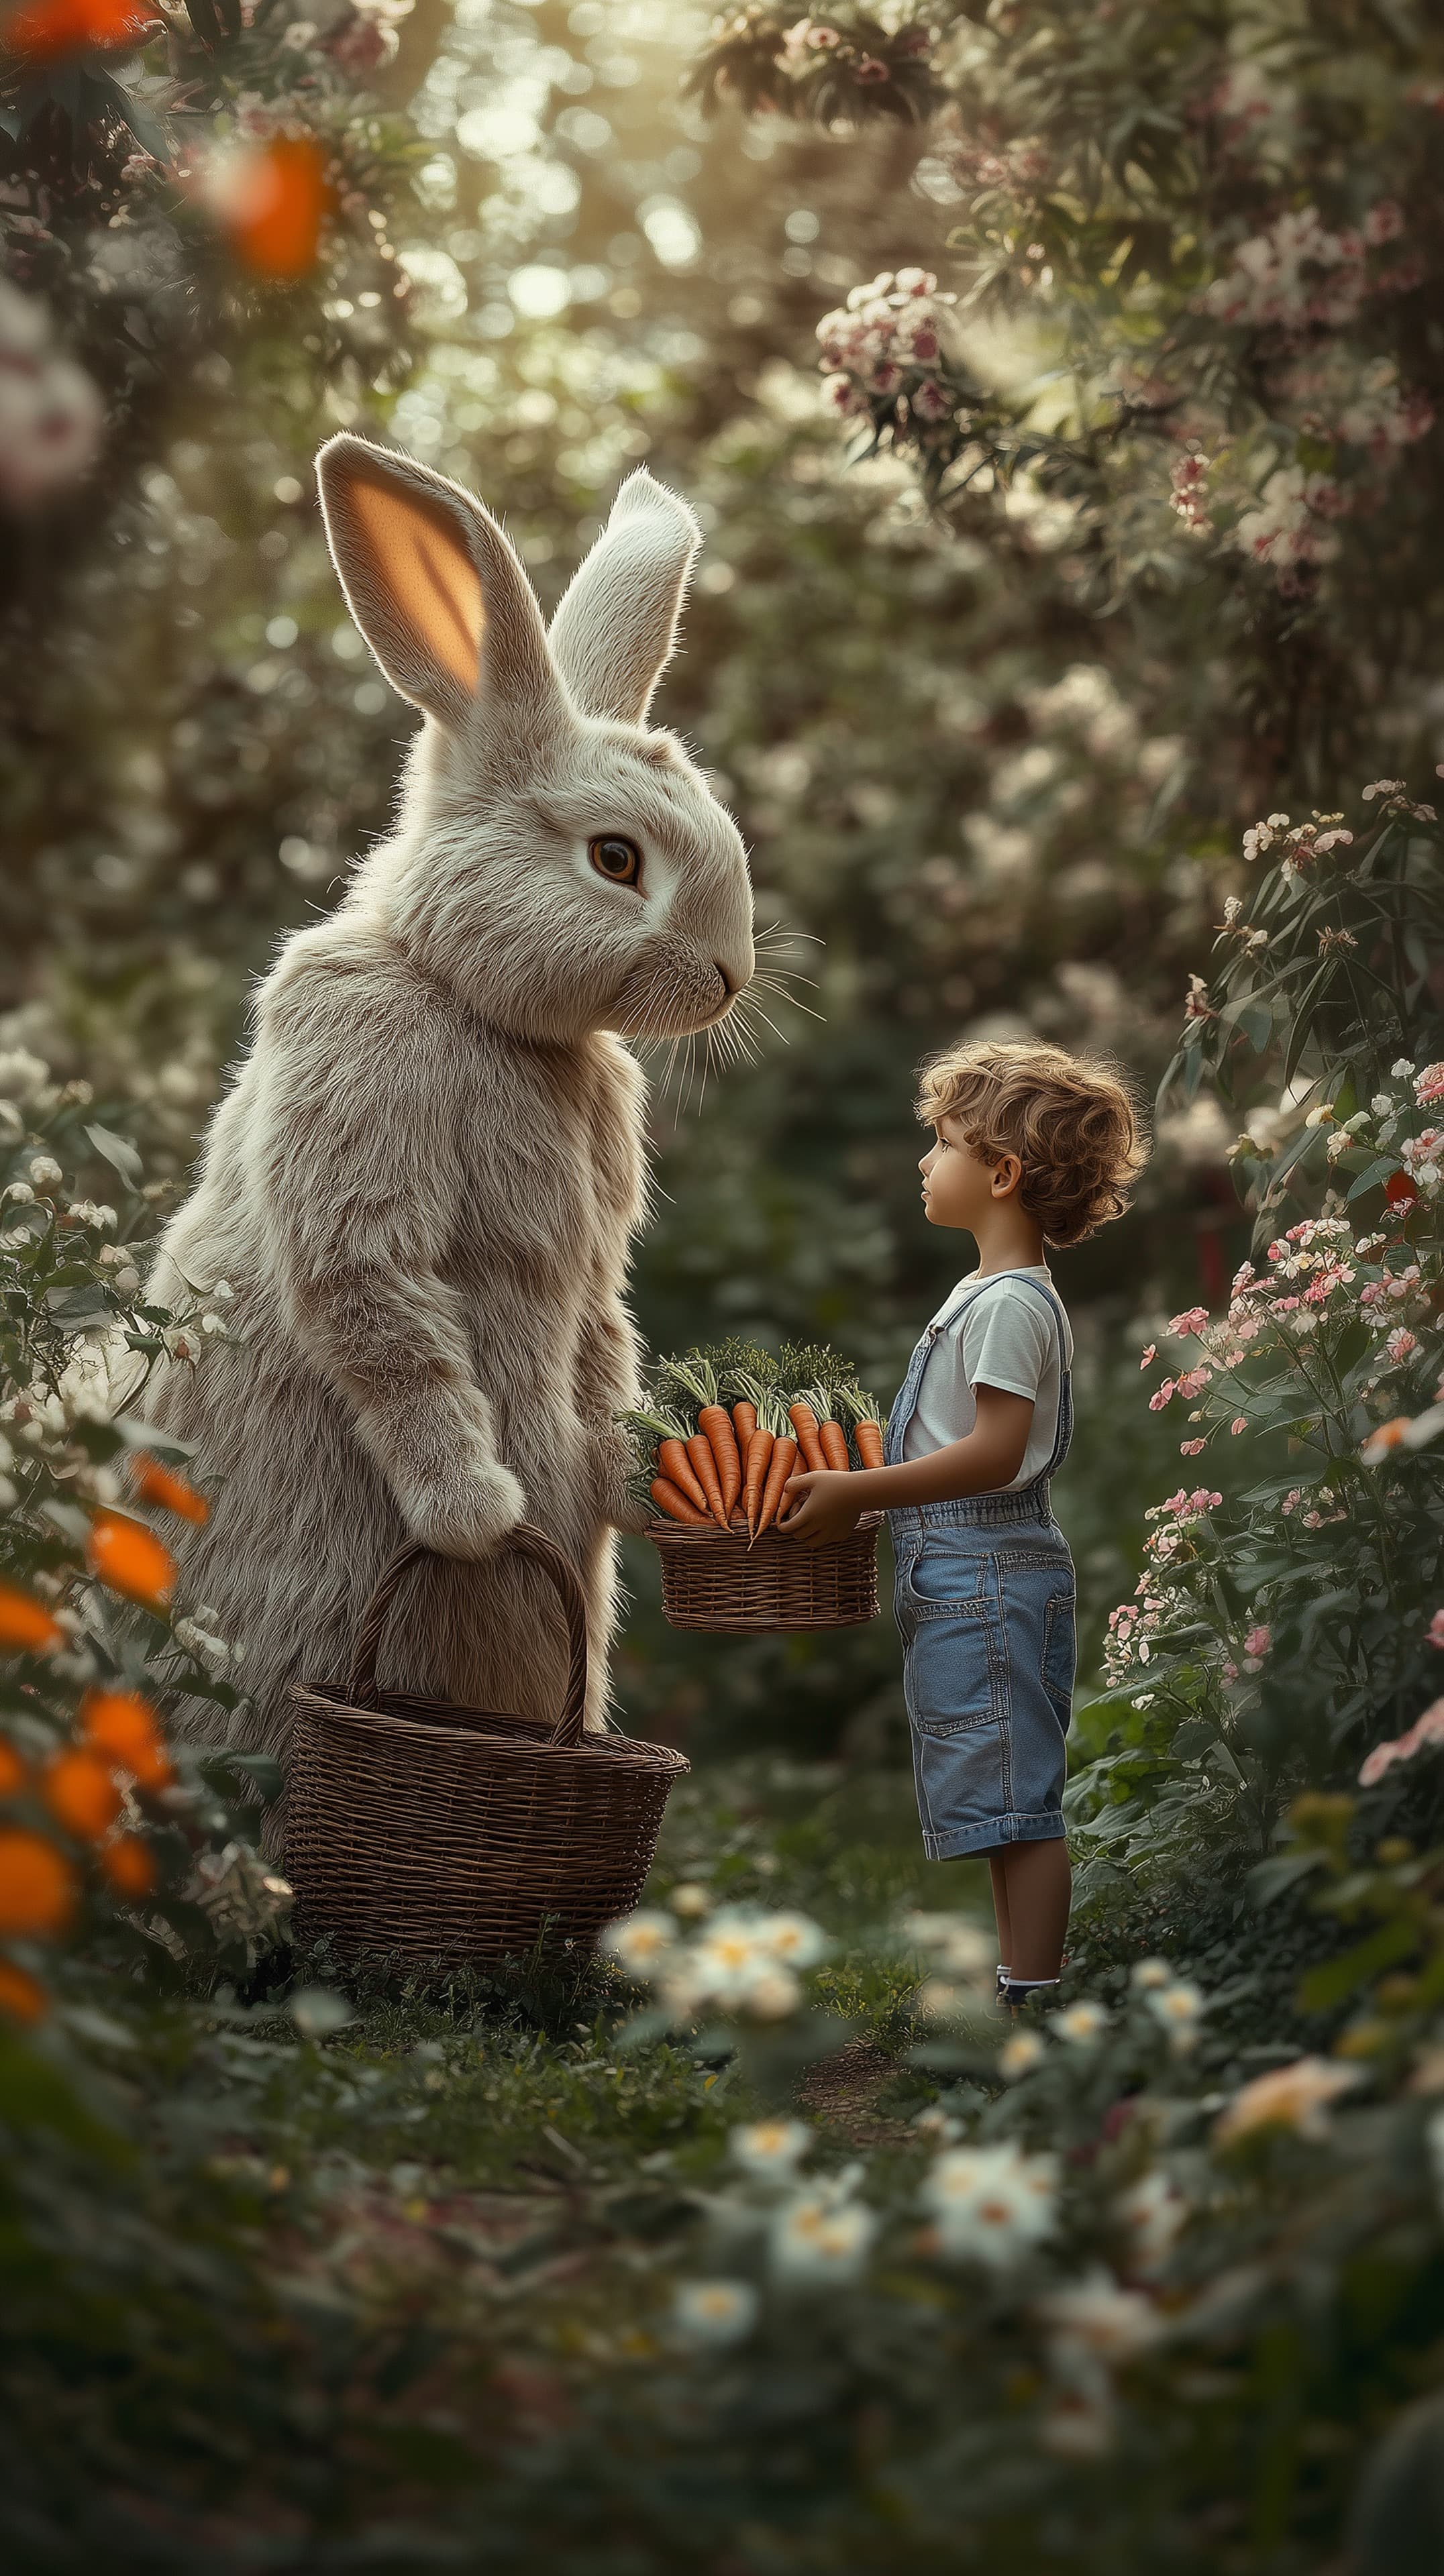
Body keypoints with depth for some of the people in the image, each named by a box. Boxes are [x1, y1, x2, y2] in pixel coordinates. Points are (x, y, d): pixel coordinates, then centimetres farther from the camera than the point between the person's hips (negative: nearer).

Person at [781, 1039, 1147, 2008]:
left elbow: (994, 1453, -23)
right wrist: (864, 1490, 19)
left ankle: (1031, 1998, -4)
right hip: (971, 1573, 11)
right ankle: (1023, 1988, 20)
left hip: (988, 1573, -11)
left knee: (1015, 1802, -7)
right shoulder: (997, 1291, 18)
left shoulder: (1008, 1302, -15)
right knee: (1005, 1804, 14)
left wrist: (857, 1491, -20)